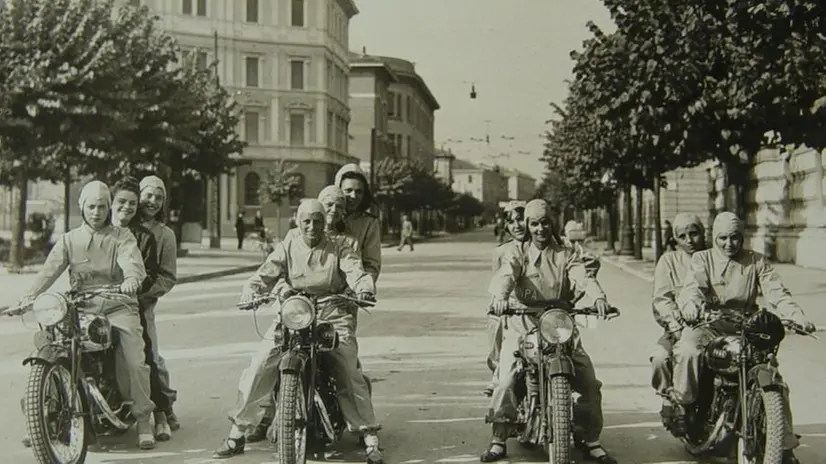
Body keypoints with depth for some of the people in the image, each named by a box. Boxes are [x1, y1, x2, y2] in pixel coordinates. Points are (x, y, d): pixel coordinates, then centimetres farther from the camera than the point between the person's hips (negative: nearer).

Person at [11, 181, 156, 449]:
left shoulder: (122, 237, 8)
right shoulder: (69, 240, 15)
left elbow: (131, 260, -13)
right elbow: (50, 269, 1)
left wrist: (132, 278, -38)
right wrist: (30, 296, -17)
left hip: (118, 304, -2)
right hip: (81, 305, 2)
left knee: (135, 361, -16)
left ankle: (143, 420, -5)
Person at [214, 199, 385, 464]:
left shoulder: (339, 246, 8)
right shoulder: (288, 246, 12)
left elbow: (354, 270, -9)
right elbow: (267, 272, -1)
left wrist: (365, 287, -32)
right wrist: (251, 289, -23)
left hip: (332, 314, -1)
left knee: (350, 373, -16)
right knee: (260, 367, -11)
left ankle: (370, 439, -8)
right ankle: (237, 434, 3)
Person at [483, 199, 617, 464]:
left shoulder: (567, 255, 9)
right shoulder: (517, 253, 6)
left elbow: (584, 277, -10)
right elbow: (505, 275, -15)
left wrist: (598, 297, -32)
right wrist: (500, 297, -38)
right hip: (522, 325, -1)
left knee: (590, 383, -7)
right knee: (506, 381, -18)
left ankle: (589, 439, 9)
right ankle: (499, 440, -5)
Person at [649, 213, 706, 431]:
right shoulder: (669, 261, 9)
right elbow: (662, 299, -2)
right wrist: (678, 327, -18)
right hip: (678, 328, 0)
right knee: (660, 358, -28)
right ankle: (669, 399, -2)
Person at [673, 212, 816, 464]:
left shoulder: (757, 261, 11)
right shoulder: (702, 259, 8)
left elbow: (776, 293, -1)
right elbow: (693, 285, -12)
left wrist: (798, 316, -21)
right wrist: (690, 304, -37)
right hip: (710, 323, -2)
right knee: (688, 350, -34)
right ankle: (683, 405, -11)